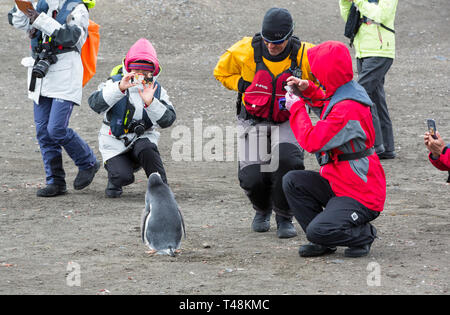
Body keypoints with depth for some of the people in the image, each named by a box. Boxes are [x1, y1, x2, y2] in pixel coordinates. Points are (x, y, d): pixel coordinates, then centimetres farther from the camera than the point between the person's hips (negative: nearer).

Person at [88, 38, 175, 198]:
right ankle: (114, 183, 16)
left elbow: (168, 120, -12)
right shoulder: (115, 83, -6)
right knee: (123, 176, -23)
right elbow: (95, 104, -25)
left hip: (143, 137, 1)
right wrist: (120, 88, -38)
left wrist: (150, 102, -30)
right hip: (115, 143, -1)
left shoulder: (157, 89, 1)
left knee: (146, 148, -35)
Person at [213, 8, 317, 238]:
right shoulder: (245, 51, -13)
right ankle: (262, 210, 25)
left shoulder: (304, 55, -15)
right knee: (252, 177, -13)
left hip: (287, 122, -1)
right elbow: (221, 72, 6)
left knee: (288, 161, -30)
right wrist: (243, 85, -10)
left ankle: (284, 217, -7)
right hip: (254, 122, 1)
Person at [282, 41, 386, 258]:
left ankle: (364, 234, 4)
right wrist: (308, 90, 15)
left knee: (318, 231, -24)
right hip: (337, 183, 10)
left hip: (360, 195, -10)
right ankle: (323, 242, 6)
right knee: (292, 181, 0)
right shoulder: (343, 95, 6)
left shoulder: (348, 110, -26)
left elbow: (312, 142, -24)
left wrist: (296, 108, -10)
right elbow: (328, 107, 33)